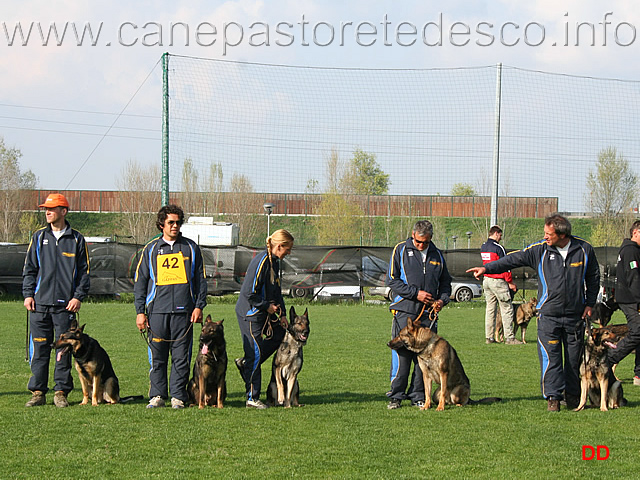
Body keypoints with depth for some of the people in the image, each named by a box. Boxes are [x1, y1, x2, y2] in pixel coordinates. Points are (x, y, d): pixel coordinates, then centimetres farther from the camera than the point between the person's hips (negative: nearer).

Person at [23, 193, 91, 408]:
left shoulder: (76, 239, 5)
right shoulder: (39, 237, 10)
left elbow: (84, 271, 7)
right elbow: (29, 268, 12)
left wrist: (78, 297, -3)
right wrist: (28, 294, 2)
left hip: (65, 304, -1)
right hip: (40, 302, 1)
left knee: (64, 350, -1)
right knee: (39, 349, 1)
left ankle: (61, 392, 5)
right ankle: (37, 392, 5)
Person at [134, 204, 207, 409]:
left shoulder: (191, 248, 11)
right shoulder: (150, 250, 10)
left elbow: (200, 279, 12)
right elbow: (140, 282, 11)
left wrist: (199, 306, 2)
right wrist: (140, 311, 3)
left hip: (183, 311, 0)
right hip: (157, 310, 0)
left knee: (181, 357, -1)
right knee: (157, 357, 1)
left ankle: (178, 396, 5)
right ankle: (157, 396, 8)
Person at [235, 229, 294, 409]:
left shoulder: (274, 261, 9)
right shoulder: (262, 261, -21)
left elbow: (276, 291, 19)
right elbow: (250, 293, -24)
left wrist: (282, 314, 10)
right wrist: (267, 306, -15)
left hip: (265, 312, 10)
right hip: (250, 313, -10)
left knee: (280, 334, 12)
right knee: (255, 353, -5)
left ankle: (245, 362, 20)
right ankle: (252, 398, 1)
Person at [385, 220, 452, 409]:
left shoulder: (437, 255, 14)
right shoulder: (401, 250, 2)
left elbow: (445, 282, 24)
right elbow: (391, 280, -3)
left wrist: (442, 299, 4)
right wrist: (415, 293, -11)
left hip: (428, 314, 4)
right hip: (405, 311, -4)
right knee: (401, 355, -6)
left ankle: (418, 395, 11)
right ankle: (396, 395, 2)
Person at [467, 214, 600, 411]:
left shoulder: (584, 250, -1)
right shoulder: (540, 250, -4)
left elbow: (593, 277, 12)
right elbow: (514, 259, -3)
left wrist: (590, 303, 8)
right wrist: (487, 268, -11)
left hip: (575, 314, 1)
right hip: (549, 314, -1)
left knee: (574, 357, 8)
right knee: (550, 357, -8)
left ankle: (572, 395, 21)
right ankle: (553, 396, -3)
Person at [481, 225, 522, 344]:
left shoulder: (483, 248, 10)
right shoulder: (498, 248, -15)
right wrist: (510, 282, -7)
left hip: (486, 280, 8)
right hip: (498, 281, -8)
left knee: (490, 309, 10)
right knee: (507, 309, -3)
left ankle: (489, 337, 10)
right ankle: (509, 338, -5)